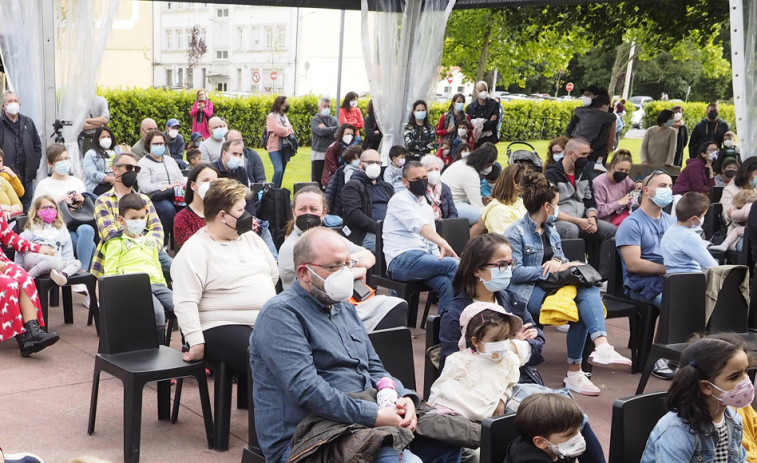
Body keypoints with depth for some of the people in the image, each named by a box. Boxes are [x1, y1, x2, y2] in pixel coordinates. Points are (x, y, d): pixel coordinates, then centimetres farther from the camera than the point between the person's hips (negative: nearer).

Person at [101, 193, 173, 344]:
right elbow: (109, 273, 2)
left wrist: (164, 285, 24)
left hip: (156, 284, 6)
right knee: (157, 312, -33)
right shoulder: (116, 243, 6)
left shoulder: (150, 241, 26)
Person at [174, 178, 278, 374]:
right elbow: (185, 303, -14)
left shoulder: (250, 238, 16)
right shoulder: (194, 251, -6)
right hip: (222, 329, -7)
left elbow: (273, 273, 27)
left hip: (266, 324, 7)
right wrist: (196, 343, -20)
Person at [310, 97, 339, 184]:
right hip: (319, 154, -3)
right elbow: (320, 131, -16)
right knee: (316, 180, 1)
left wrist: (326, 129, -9)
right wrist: (333, 129, -5)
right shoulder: (315, 120, 4)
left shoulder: (334, 120, 13)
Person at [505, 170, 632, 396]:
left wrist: (557, 262, -6)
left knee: (589, 290, -26)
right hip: (527, 291, -7)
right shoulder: (516, 232, -5)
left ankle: (601, 346, -41)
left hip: (549, 285, 7)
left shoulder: (551, 229, 20)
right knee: (580, 306, -28)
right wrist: (548, 269, -14)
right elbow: (515, 273, -13)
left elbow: (560, 257, 19)